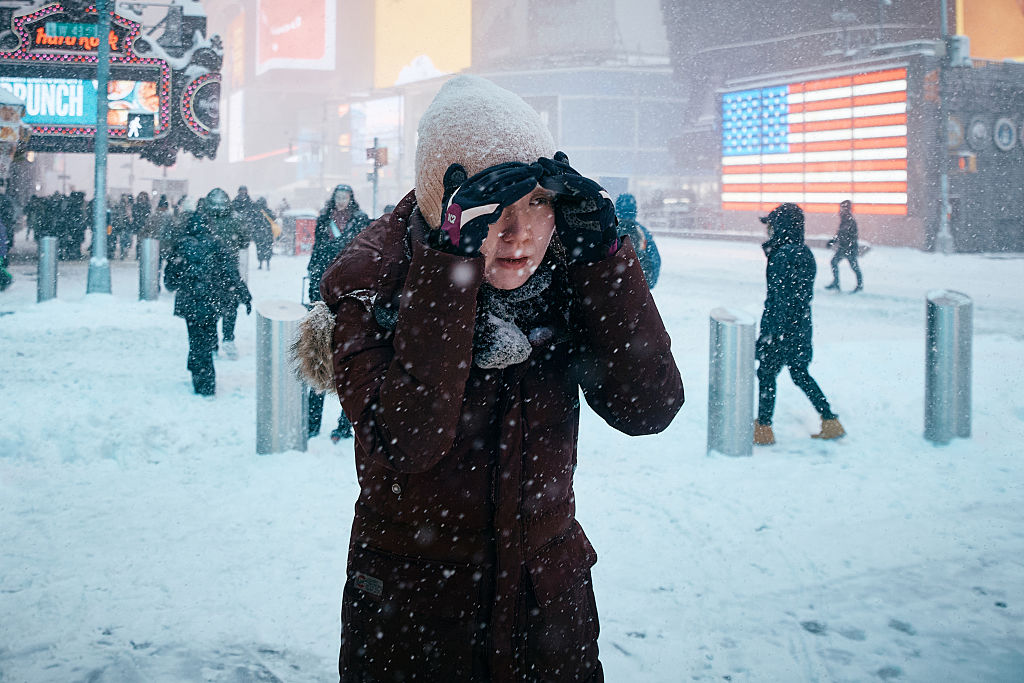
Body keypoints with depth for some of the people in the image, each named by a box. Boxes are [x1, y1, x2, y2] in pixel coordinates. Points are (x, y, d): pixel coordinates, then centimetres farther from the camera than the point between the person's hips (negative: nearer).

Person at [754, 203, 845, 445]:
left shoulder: (783, 255, -19)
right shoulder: (805, 253, 7)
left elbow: (780, 296, -20)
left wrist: (773, 331, -18)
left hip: (782, 325, -8)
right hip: (802, 325, 8)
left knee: (766, 373, 5)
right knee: (800, 374, 18)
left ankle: (763, 428, 12)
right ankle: (830, 422, 19)